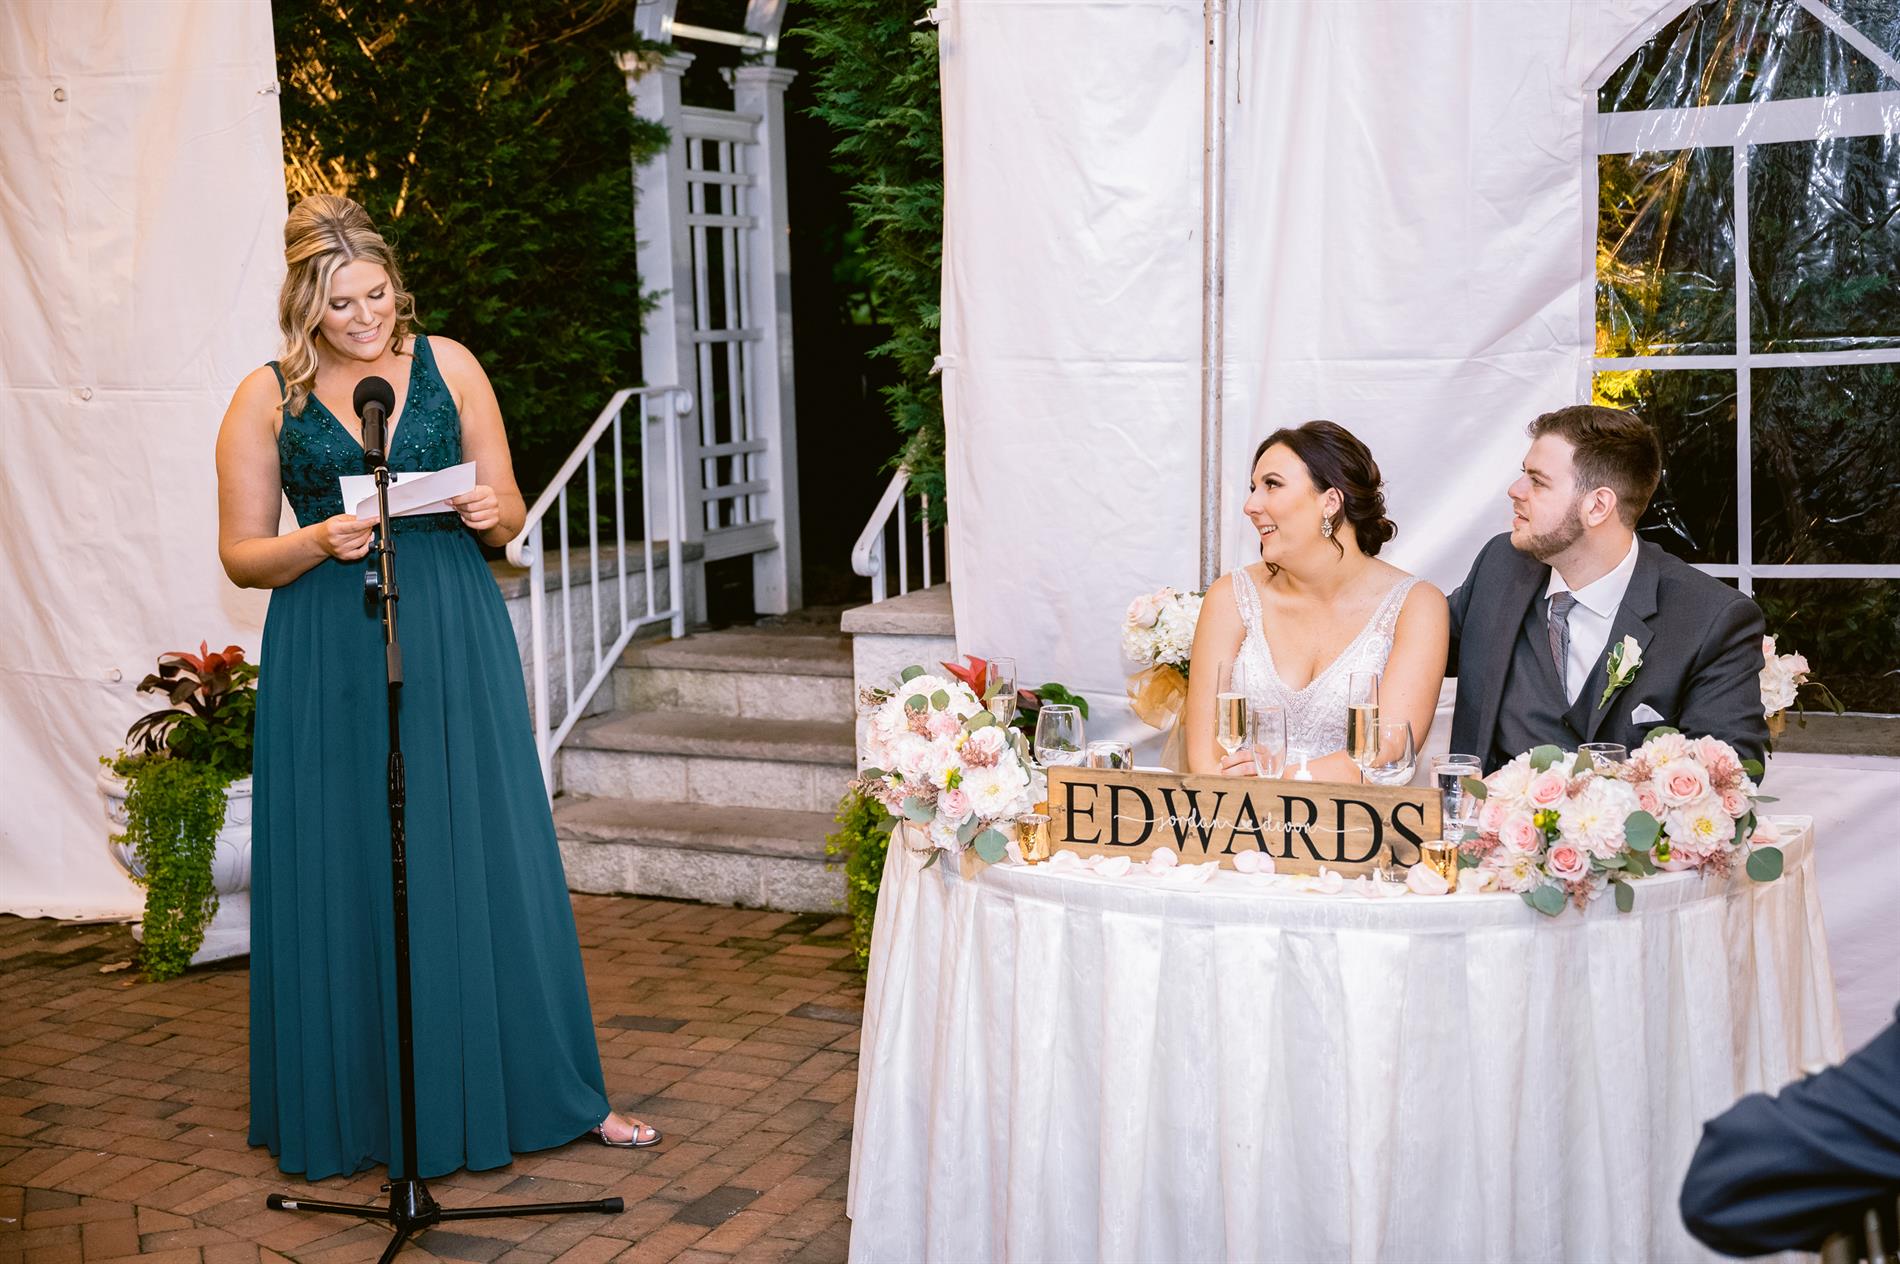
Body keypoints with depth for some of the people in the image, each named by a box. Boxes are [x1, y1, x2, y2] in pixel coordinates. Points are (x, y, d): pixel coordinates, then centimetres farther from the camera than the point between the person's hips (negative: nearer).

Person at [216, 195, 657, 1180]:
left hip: (456, 645, 1)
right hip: (330, 661, -1)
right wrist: (321, 543, -17)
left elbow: (507, 514, 9)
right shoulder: (267, 398, 1)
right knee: (344, 873, 4)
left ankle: (556, 1091, 15)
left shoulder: (447, 365, 5)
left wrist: (491, 514, -14)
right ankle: (351, 1109, 20)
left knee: (490, 858, 4)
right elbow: (241, 554, 2)